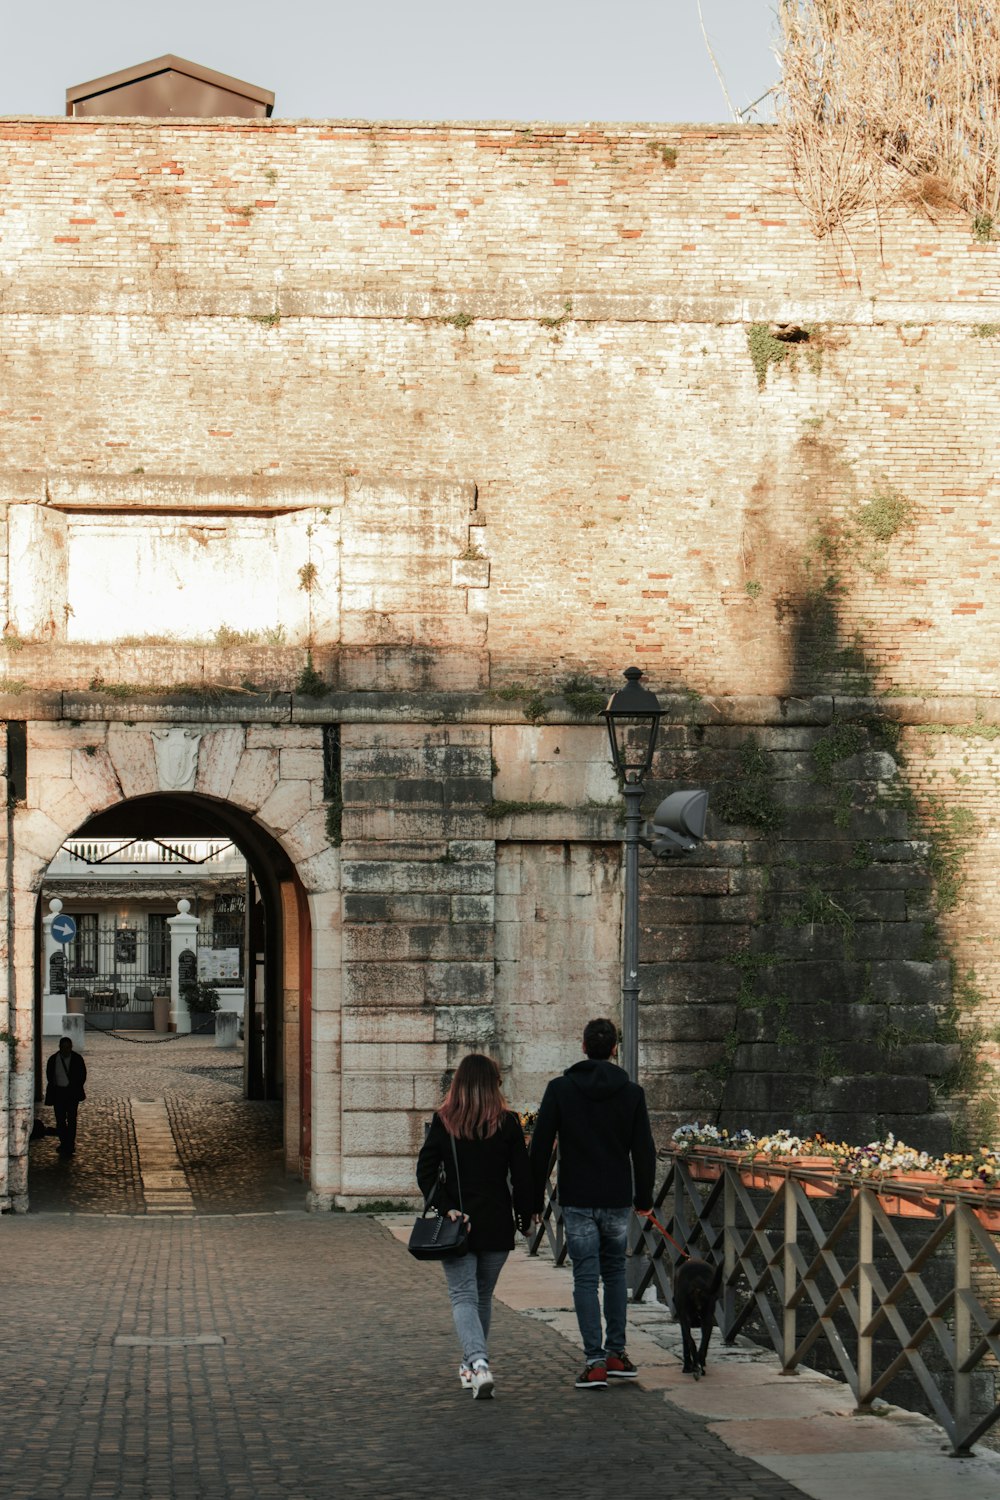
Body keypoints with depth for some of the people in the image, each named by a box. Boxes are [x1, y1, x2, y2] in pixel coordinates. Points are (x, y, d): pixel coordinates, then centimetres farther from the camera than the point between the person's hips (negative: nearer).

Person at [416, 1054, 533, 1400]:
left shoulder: (443, 1122, -3)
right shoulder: (508, 1124, -3)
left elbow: (425, 1172, -9)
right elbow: (522, 1176, -2)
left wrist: (447, 1209, -9)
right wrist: (525, 1219, 9)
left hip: (458, 1221, -1)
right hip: (497, 1226, 1)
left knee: (463, 1296, -2)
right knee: (483, 1296, 18)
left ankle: (478, 1362, -24)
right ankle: (473, 1364, 29)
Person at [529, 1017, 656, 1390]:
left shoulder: (560, 1089, -4)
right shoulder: (631, 1092, 0)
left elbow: (540, 1147, -5)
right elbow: (644, 1150, 2)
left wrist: (535, 1199, 2)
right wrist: (644, 1198, 13)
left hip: (577, 1201, -2)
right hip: (617, 1200, 2)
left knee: (585, 1278, 0)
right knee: (615, 1273, 17)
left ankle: (595, 1361, -6)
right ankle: (616, 1354, 18)